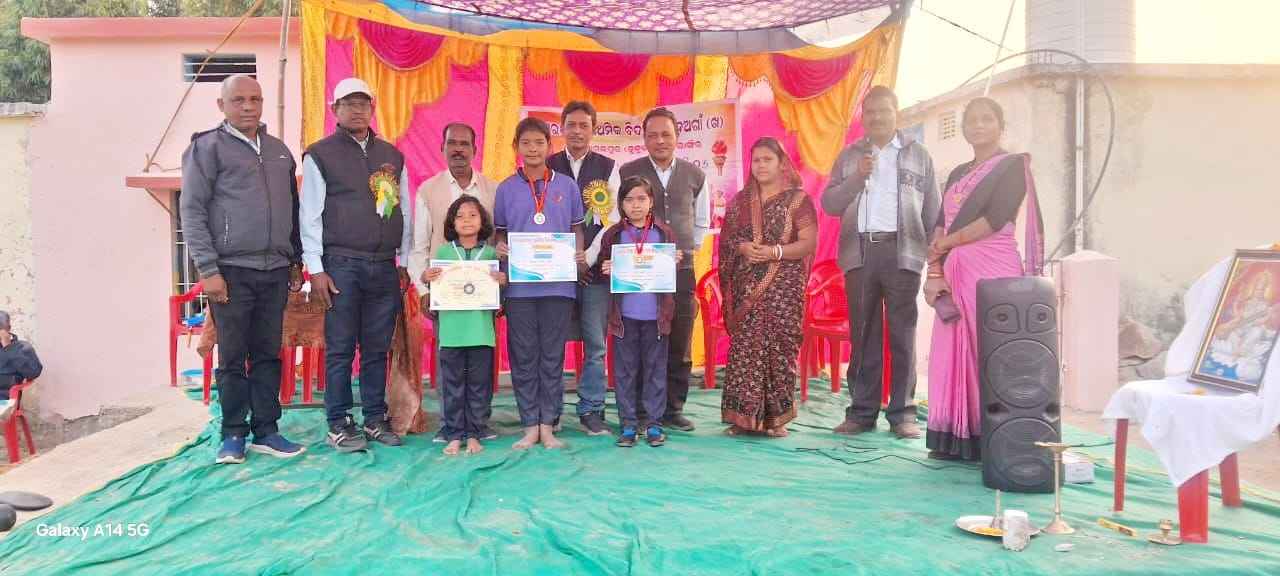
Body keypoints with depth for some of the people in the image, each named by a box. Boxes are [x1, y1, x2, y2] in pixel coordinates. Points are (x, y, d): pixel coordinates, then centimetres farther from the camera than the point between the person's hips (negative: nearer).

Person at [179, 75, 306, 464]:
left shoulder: (278, 150, 16)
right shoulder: (208, 147, 0)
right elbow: (191, 211, -5)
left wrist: (296, 262, 17)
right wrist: (208, 269, -12)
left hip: (275, 271, 5)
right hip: (231, 271, -5)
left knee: (268, 355, 8)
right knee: (232, 357, 2)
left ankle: (266, 431, 16)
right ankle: (233, 435, 12)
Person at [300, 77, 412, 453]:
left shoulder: (391, 155, 14)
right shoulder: (320, 155, 2)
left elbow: (404, 210, 16)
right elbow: (310, 215, -2)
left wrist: (405, 262, 11)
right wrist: (316, 269, -8)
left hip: (384, 267, 4)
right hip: (341, 265, -3)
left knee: (377, 349, 7)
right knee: (340, 349, 0)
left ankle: (375, 420, 17)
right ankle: (338, 425, 9)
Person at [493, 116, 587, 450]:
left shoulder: (566, 186, 7)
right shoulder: (506, 189, 7)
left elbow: (576, 228, 12)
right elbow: (500, 232, 12)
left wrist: (580, 255, -6)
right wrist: (500, 248, -9)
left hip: (558, 283, 0)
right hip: (519, 285, 0)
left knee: (552, 357, 5)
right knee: (523, 357, 4)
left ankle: (548, 425, 14)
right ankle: (530, 426, 13)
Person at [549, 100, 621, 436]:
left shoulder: (608, 168, 7)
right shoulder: (547, 167, 8)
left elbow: (612, 219, 0)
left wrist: (587, 258, -9)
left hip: (595, 269, 0)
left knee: (595, 345, 2)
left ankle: (591, 411, 12)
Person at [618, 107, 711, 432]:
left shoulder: (694, 176, 8)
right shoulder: (627, 173, 1)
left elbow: (702, 222, 20)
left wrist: (687, 249, 11)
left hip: (681, 269, 3)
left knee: (679, 345, 5)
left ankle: (673, 409, 16)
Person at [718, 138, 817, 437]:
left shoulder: (798, 199, 3)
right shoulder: (741, 200, 14)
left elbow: (808, 243, -4)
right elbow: (726, 239, 13)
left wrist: (775, 251, -18)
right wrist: (742, 247, -9)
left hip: (783, 286, -3)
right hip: (747, 287, 3)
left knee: (778, 346, -4)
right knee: (744, 346, -2)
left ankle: (775, 417, 5)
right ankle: (744, 415, 4)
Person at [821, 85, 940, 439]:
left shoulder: (918, 155, 12)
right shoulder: (849, 156, 16)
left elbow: (933, 209, 6)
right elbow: (829, 203, 8)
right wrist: (857, 177, -7)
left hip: (902, 252, -1)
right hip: (859, 252, 2)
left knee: (902, 334, -1)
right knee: (862, 334, 3)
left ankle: (903, 413, 4)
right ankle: (862, 411, 8)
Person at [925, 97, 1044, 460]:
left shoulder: (1013, 165, 1)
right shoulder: (958, 174, 20)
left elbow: (994, 220, -11)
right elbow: (940, 225, 12)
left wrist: (943, 244, -5)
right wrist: (935, 270, -2)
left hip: (992, 268, -6)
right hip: (955, 273, 6)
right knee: (955, 352, 5)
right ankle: (957, 438, 11)